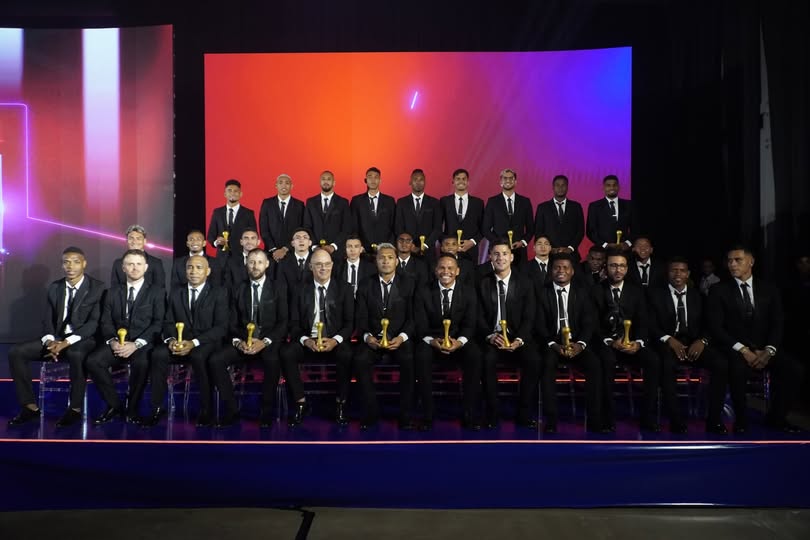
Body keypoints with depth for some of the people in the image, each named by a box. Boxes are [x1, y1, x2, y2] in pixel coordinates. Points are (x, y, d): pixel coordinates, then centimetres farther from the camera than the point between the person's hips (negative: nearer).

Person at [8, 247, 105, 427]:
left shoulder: (97, 288, -7)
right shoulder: (54, 288, 10)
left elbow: (95, 322, -14)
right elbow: (48, 320, 8)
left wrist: (68, 342, -24)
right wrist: (50, 341, -14)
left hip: (85, 341, -6)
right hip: (57, 339, 6)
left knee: (76, 354, -39)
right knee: (16, 352, -14)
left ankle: (75, 408, -23)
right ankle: (30, 406, -6)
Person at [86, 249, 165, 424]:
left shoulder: (156, 292, 6)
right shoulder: (113, 292, 18)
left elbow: (158, 323, -5)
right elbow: (106, 322, 11)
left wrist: (136, 344, -17)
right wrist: (112, 340, -11)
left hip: (143, 344, -4)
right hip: (117, 343, 4)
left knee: (141, 363, -35)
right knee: (93, 361, -24)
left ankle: (132, 409, -13)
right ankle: (114, 405, -6)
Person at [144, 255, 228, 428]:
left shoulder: (219, 292, 1)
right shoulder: (176, 293, 16)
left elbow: (221, 327, -8)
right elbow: (168, 322, 10)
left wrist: (194, 342, -21)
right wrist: (171, 339, -14)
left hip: (206, 342, -4)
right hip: (179, 342, 4)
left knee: (198, 356, -36)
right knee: (158, 354, -27)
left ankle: (206, 409, -21)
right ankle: (157, 407, -15)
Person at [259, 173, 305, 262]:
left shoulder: (299, 205, 2)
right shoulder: (267, 203, 5)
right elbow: (263, 229, 1)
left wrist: (285, 249, -12)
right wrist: (273, 250, -9)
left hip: (292, 252, -1)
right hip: (271, 252, 1)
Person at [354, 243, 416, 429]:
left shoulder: (408, 283, 5)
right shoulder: (366, 286, 9)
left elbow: (413, 317, -1)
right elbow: (360, 318, 5)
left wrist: (402, 337, -17)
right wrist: (367, 336, -15)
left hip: (400, 339, -1)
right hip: (373, 339, 2)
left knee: (409, 361, -31)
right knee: (359, 361, -28)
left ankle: (406, 414, -15)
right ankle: (372, 411, -11)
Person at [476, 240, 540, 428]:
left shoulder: (525, 283, 6)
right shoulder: (483, 284, 8)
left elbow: (529, 317, -1)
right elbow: (480, 317, 3)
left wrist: (518, 340, -18)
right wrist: (491, 336, -17)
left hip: (518, 338, 0)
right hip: (492, 337, 0)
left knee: (534, 361, -29)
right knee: (487, 360, -32)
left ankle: (523, 413, -13)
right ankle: (492, 414, -18)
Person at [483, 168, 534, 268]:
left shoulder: (525, 201, 10)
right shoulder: (492, 202, 5)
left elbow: (531, 227, 12)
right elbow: (486, 228, 3)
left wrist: (523, 242, -4)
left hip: (519, 250, 2)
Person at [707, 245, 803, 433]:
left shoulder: (768, 289, 11)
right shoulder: (718, 290, 0)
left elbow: (778, 324, 4)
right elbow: (715, 327, -8)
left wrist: (769, 351, -14)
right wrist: (743, 350, -17)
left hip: (763, 348, 4)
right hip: (734, 348, -3)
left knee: (793, 369, -22)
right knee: (738, 368, -35)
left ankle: (776, 417, 1)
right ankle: (741, 419, -13)